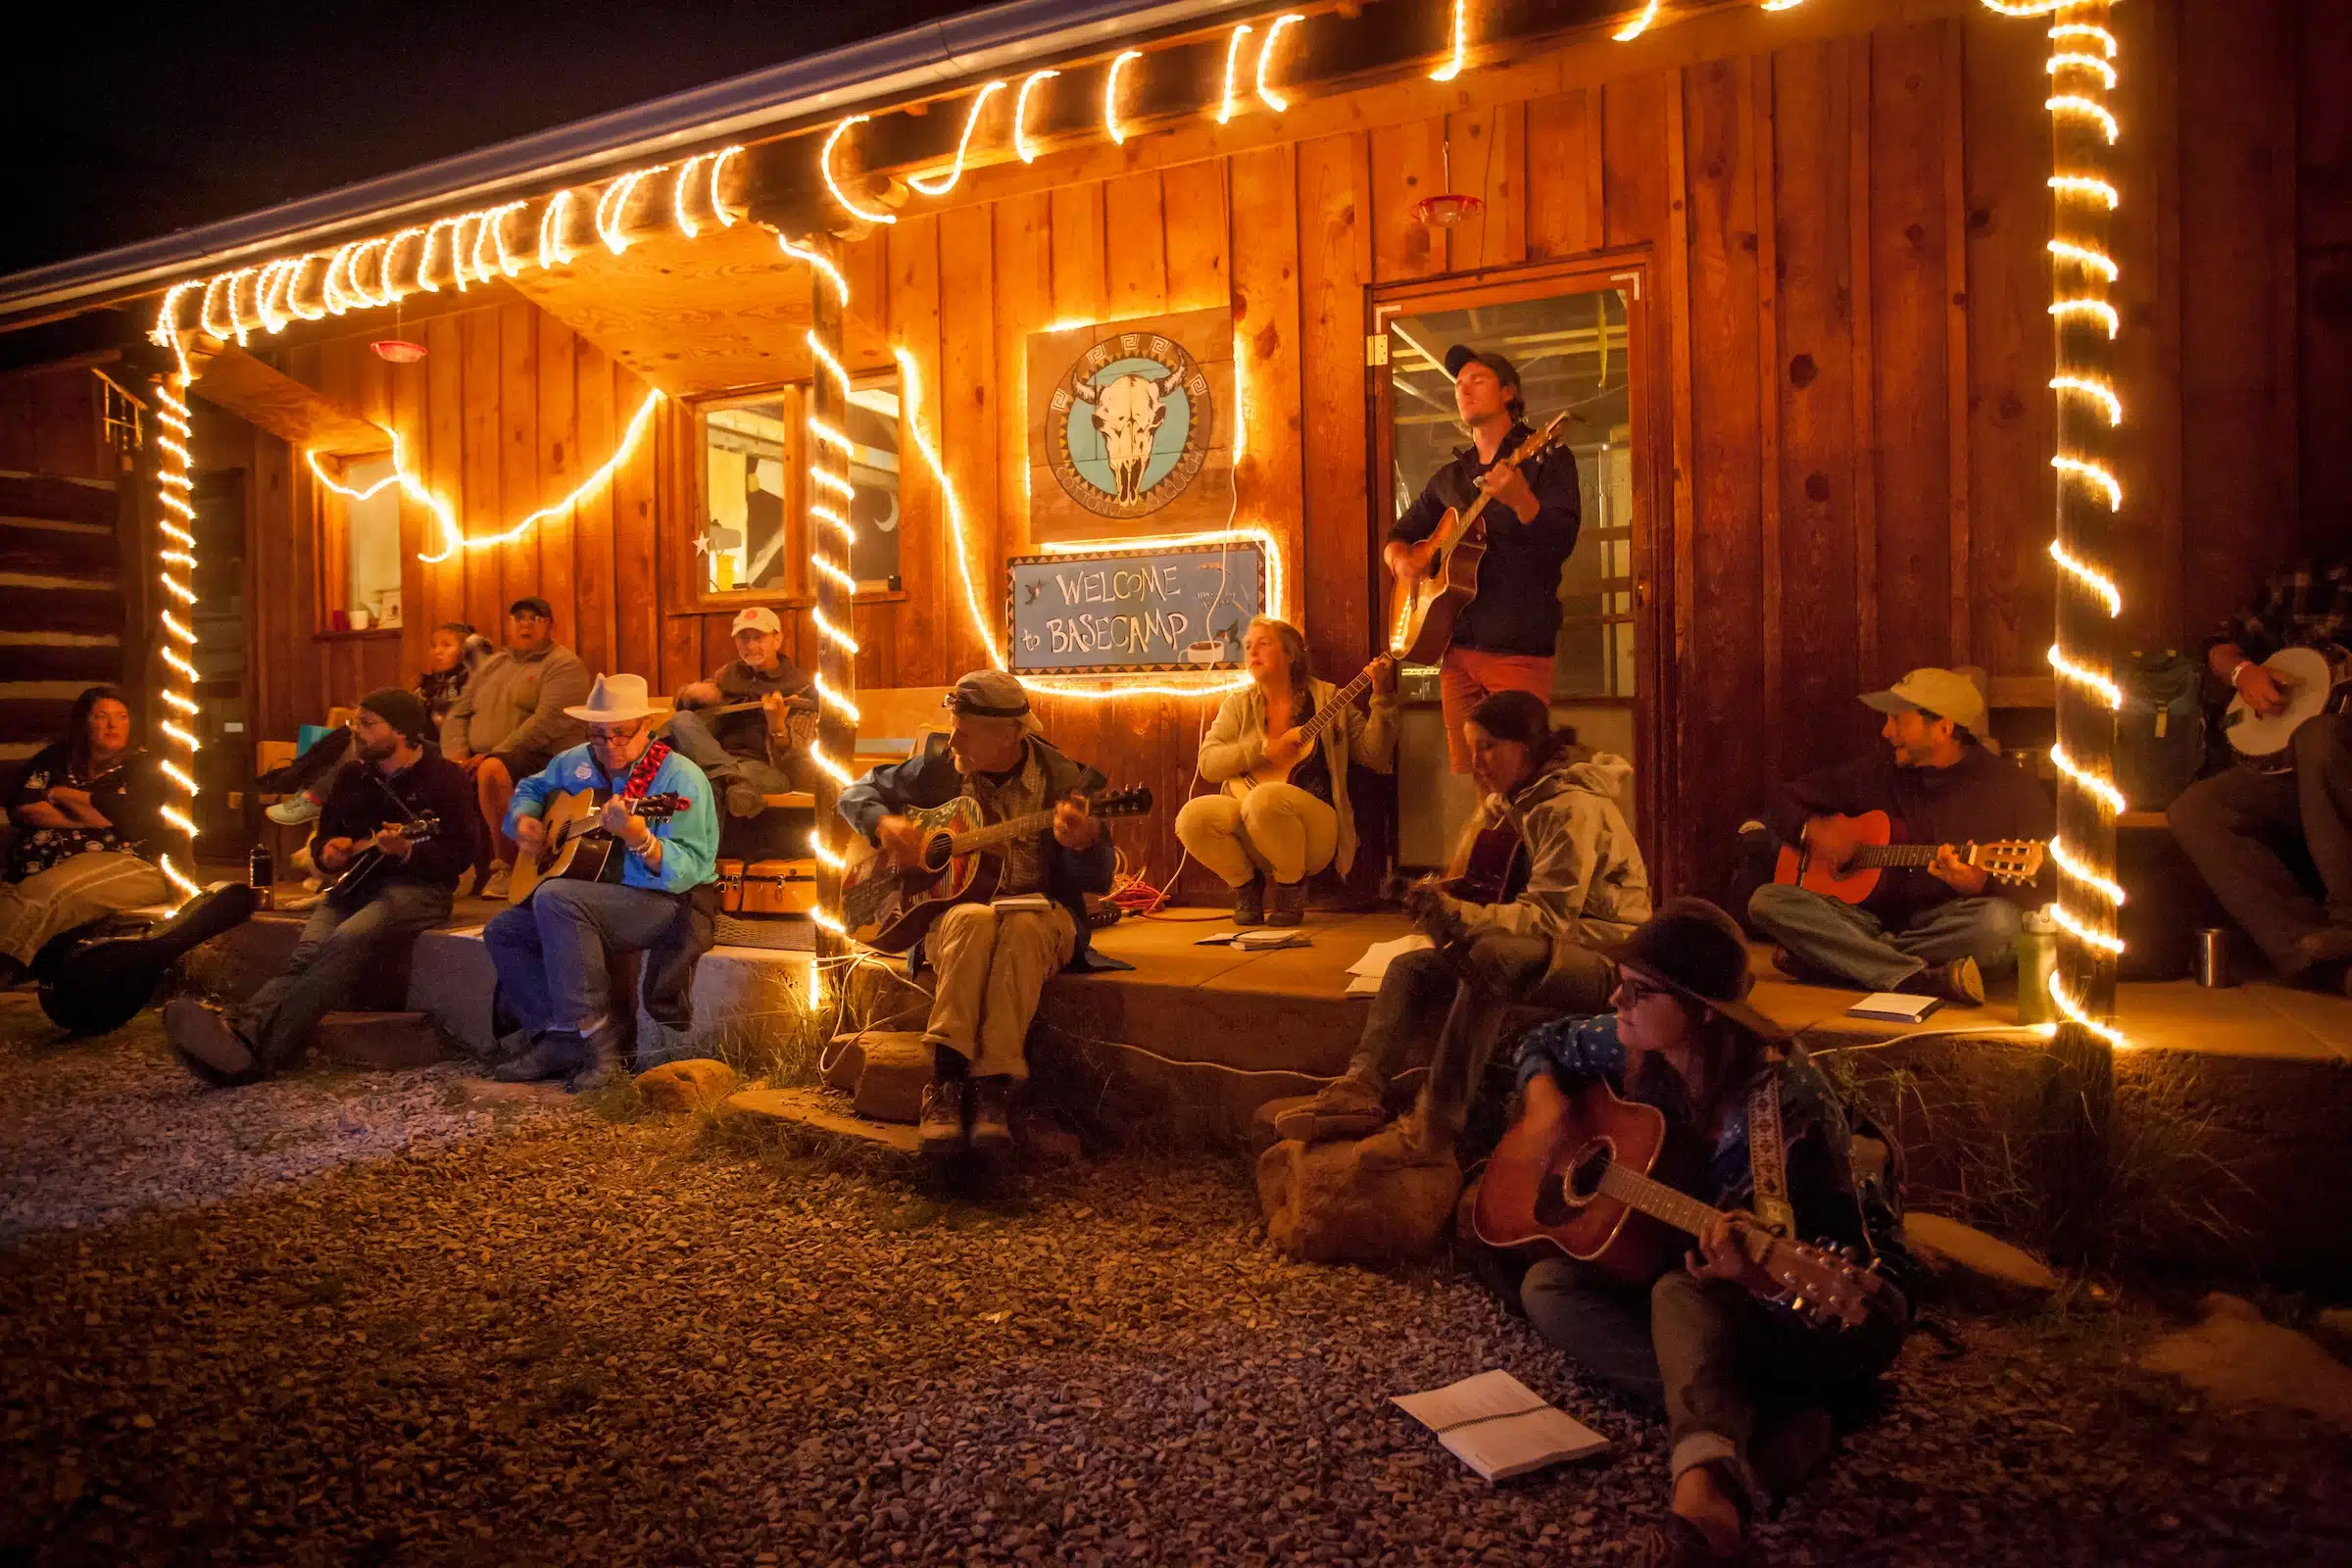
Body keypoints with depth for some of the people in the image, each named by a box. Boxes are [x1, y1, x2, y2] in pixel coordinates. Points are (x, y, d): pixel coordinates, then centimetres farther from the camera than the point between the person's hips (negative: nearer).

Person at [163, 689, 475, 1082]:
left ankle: (252, 1039, -49)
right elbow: (322, 835, 29)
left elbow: (460, 857, -7)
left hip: (416, 885, -6)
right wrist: (327, 851, 5)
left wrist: (407, 852, -24)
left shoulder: (445, 776, 1)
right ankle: (244, 1026, -51)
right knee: (310, 949, -26)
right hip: (355, 884, 6)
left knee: (347, 941, -34)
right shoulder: (351, 776, 19)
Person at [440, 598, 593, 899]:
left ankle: (505, 867, -23)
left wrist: (492, 755, -20)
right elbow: (457, 715, 18)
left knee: (493, 771, -36)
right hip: (480, 760, 7)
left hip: (541, 760, -6)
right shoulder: (492, 667, 23)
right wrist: (458, 756, -3)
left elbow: (548, 721, -16)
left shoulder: (563, 665, 0)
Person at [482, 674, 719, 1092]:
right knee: (503, 930, -2)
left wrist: (640, 840, -43)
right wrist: (524, 821, 7)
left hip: (668, 903, -8)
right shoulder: (576, 763, 7)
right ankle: (559, 1039, 1)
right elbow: (531, 787, 29)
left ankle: (595, 1038, -22)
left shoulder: (680, 778, -16)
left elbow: (688, 870, -25)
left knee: (554, 897, -29)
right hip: (601, 896, 8)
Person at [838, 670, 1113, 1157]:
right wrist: (884, 825, -8)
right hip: (953, 904, 1)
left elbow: (1097, 882, -5)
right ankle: (945, 1084, -36)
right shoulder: (939, 766, 2)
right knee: (973, 921, -35)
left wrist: (1083, 843, -29)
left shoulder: (1068, 781, -5)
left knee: (1023, 926, -37)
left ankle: (994, 1089, -35)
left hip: (1042, 912, -1)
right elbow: (857, 793, 14)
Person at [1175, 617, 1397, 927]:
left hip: (1315, 825, -3)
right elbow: (1208, 763, -1)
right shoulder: (1239, 704, 12)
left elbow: (1374, 757, 1)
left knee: (1265, 798, -35)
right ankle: (1247, 882, 2)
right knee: (1192, 817, -26)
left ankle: (1293, 885, -7)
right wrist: (1265, 750, -12)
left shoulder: (1328, 698, 7)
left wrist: (1383, 698, -10)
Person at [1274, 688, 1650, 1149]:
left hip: (1603, 958, -9)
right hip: (1555, 949, 9)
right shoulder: (1515, 800, 11)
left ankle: (1440, 1121, -36)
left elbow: (1551, 916, -24)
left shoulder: (1572, 808, -17)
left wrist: (1462, 916, -35)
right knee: (1413, 967, -8)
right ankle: (1360, 1089, -24)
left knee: (1491, 956, -39)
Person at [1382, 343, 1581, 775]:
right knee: (1465, 777, 7)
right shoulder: (1449, 477, 18)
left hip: (1519, 647, -5)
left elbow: (1562, 542, -13)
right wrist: (1400, 558, 2)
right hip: (1455, 645, 5)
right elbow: (1397, 536, 25)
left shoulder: (1546, 459, 0)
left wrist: (1520, 500, -31)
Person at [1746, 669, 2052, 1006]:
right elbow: (1783, 800, 20)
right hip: (1874, 919, 3)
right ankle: (1923, 980, -34)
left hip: (1950, 929, -2)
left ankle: (1835, 958, -24)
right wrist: (1810, 830, -2)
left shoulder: (2012, 789, 1)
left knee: (2001, 922, -38)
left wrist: (1981, 885, -24)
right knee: (1767, 901, -22)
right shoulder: (1878, 773, 11)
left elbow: (2043, 894, -4)